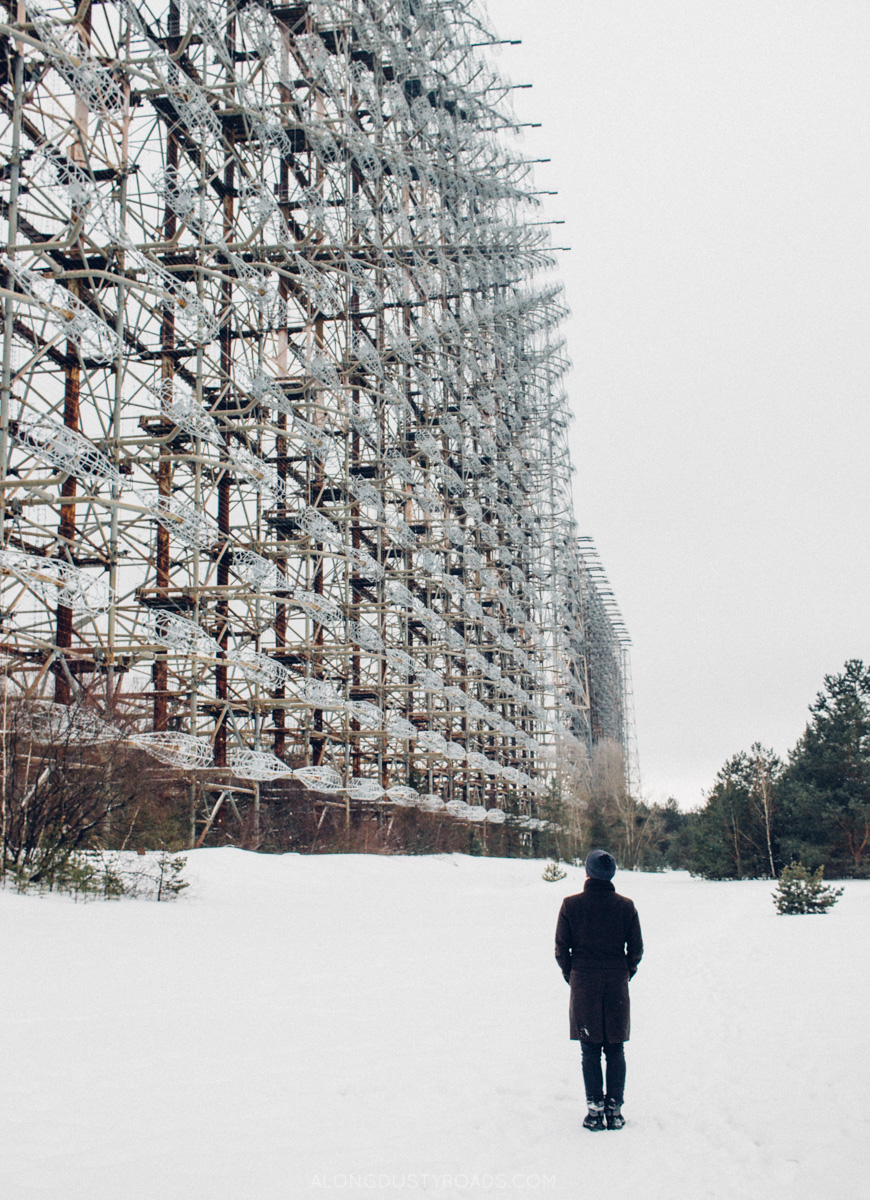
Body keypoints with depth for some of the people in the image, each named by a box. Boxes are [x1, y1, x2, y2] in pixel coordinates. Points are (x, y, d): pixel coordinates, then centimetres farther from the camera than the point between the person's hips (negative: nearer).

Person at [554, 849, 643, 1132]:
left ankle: (595, 1110, 4)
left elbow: (561, 948, -3)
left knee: (590, 1050, 5)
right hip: (617, 986, 1)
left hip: (583, 984, -1)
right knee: (615, 1050, 8)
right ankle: (614, 1109, 8)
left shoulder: (571, 904, -6)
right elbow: (636, 948, 2)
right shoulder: (625, 905, -2)